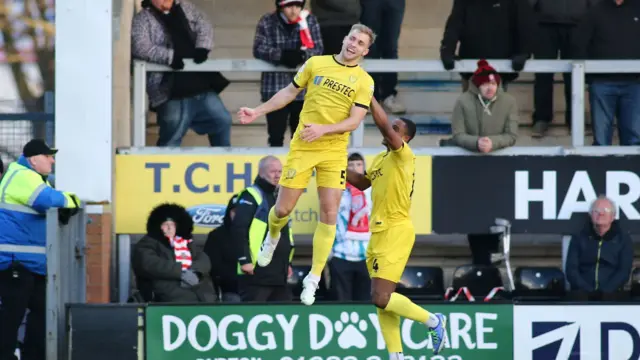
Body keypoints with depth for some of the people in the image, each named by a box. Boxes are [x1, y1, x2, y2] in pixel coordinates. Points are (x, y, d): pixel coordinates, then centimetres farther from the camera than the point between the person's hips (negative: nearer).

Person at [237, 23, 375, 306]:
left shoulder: (364, 81, -2)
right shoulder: (316, 63, 3)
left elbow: (355, 121, -8)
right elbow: (290, 92, 14)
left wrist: (323, 129, -22)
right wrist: (257, 112, 11)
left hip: (334, 152, -1)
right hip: (302, 147, 1)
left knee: (329, 214, -7)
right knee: (283, 209, 0)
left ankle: (313, 280, 2)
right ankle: (272, 237, 38)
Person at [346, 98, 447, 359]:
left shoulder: (404, 156, -11)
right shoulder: (380, 159, 15)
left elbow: (383, 125, -24)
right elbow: (363, 183, 30)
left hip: (395, 233, -9)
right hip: (379, 232, 9)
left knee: (381, 298, -14)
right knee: (382, 300, 5)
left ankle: (433, 321, 2)